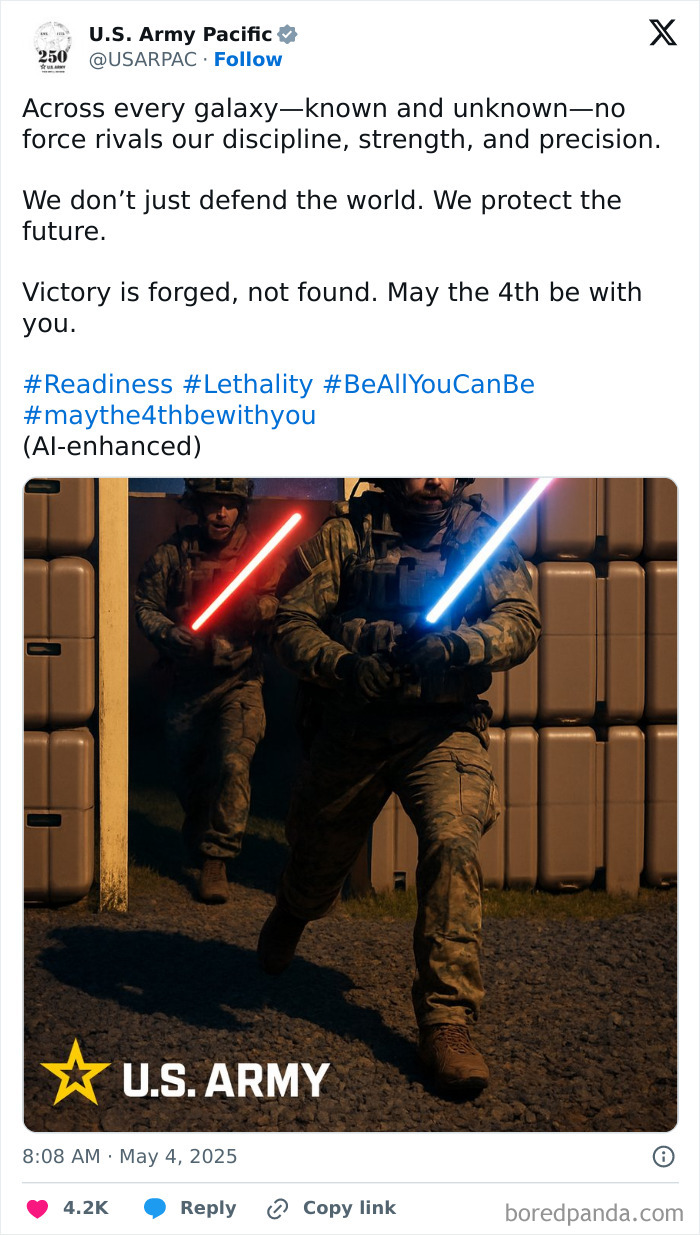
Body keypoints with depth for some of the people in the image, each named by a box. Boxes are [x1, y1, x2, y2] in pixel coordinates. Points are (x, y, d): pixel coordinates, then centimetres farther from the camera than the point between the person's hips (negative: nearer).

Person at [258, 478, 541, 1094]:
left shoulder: (482, 536, 1)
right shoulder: (345, 535, -1)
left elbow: (521, 619, -11)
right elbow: (293, 625, -6)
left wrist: (456, 648, -31)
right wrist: (347, 665, -26)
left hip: (444, 728, -1)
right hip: (352, 728, 1)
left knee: (453, 843, -24)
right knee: (321, 853, 17)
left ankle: (447, 1021, -15)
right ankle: (293, 913, 57)